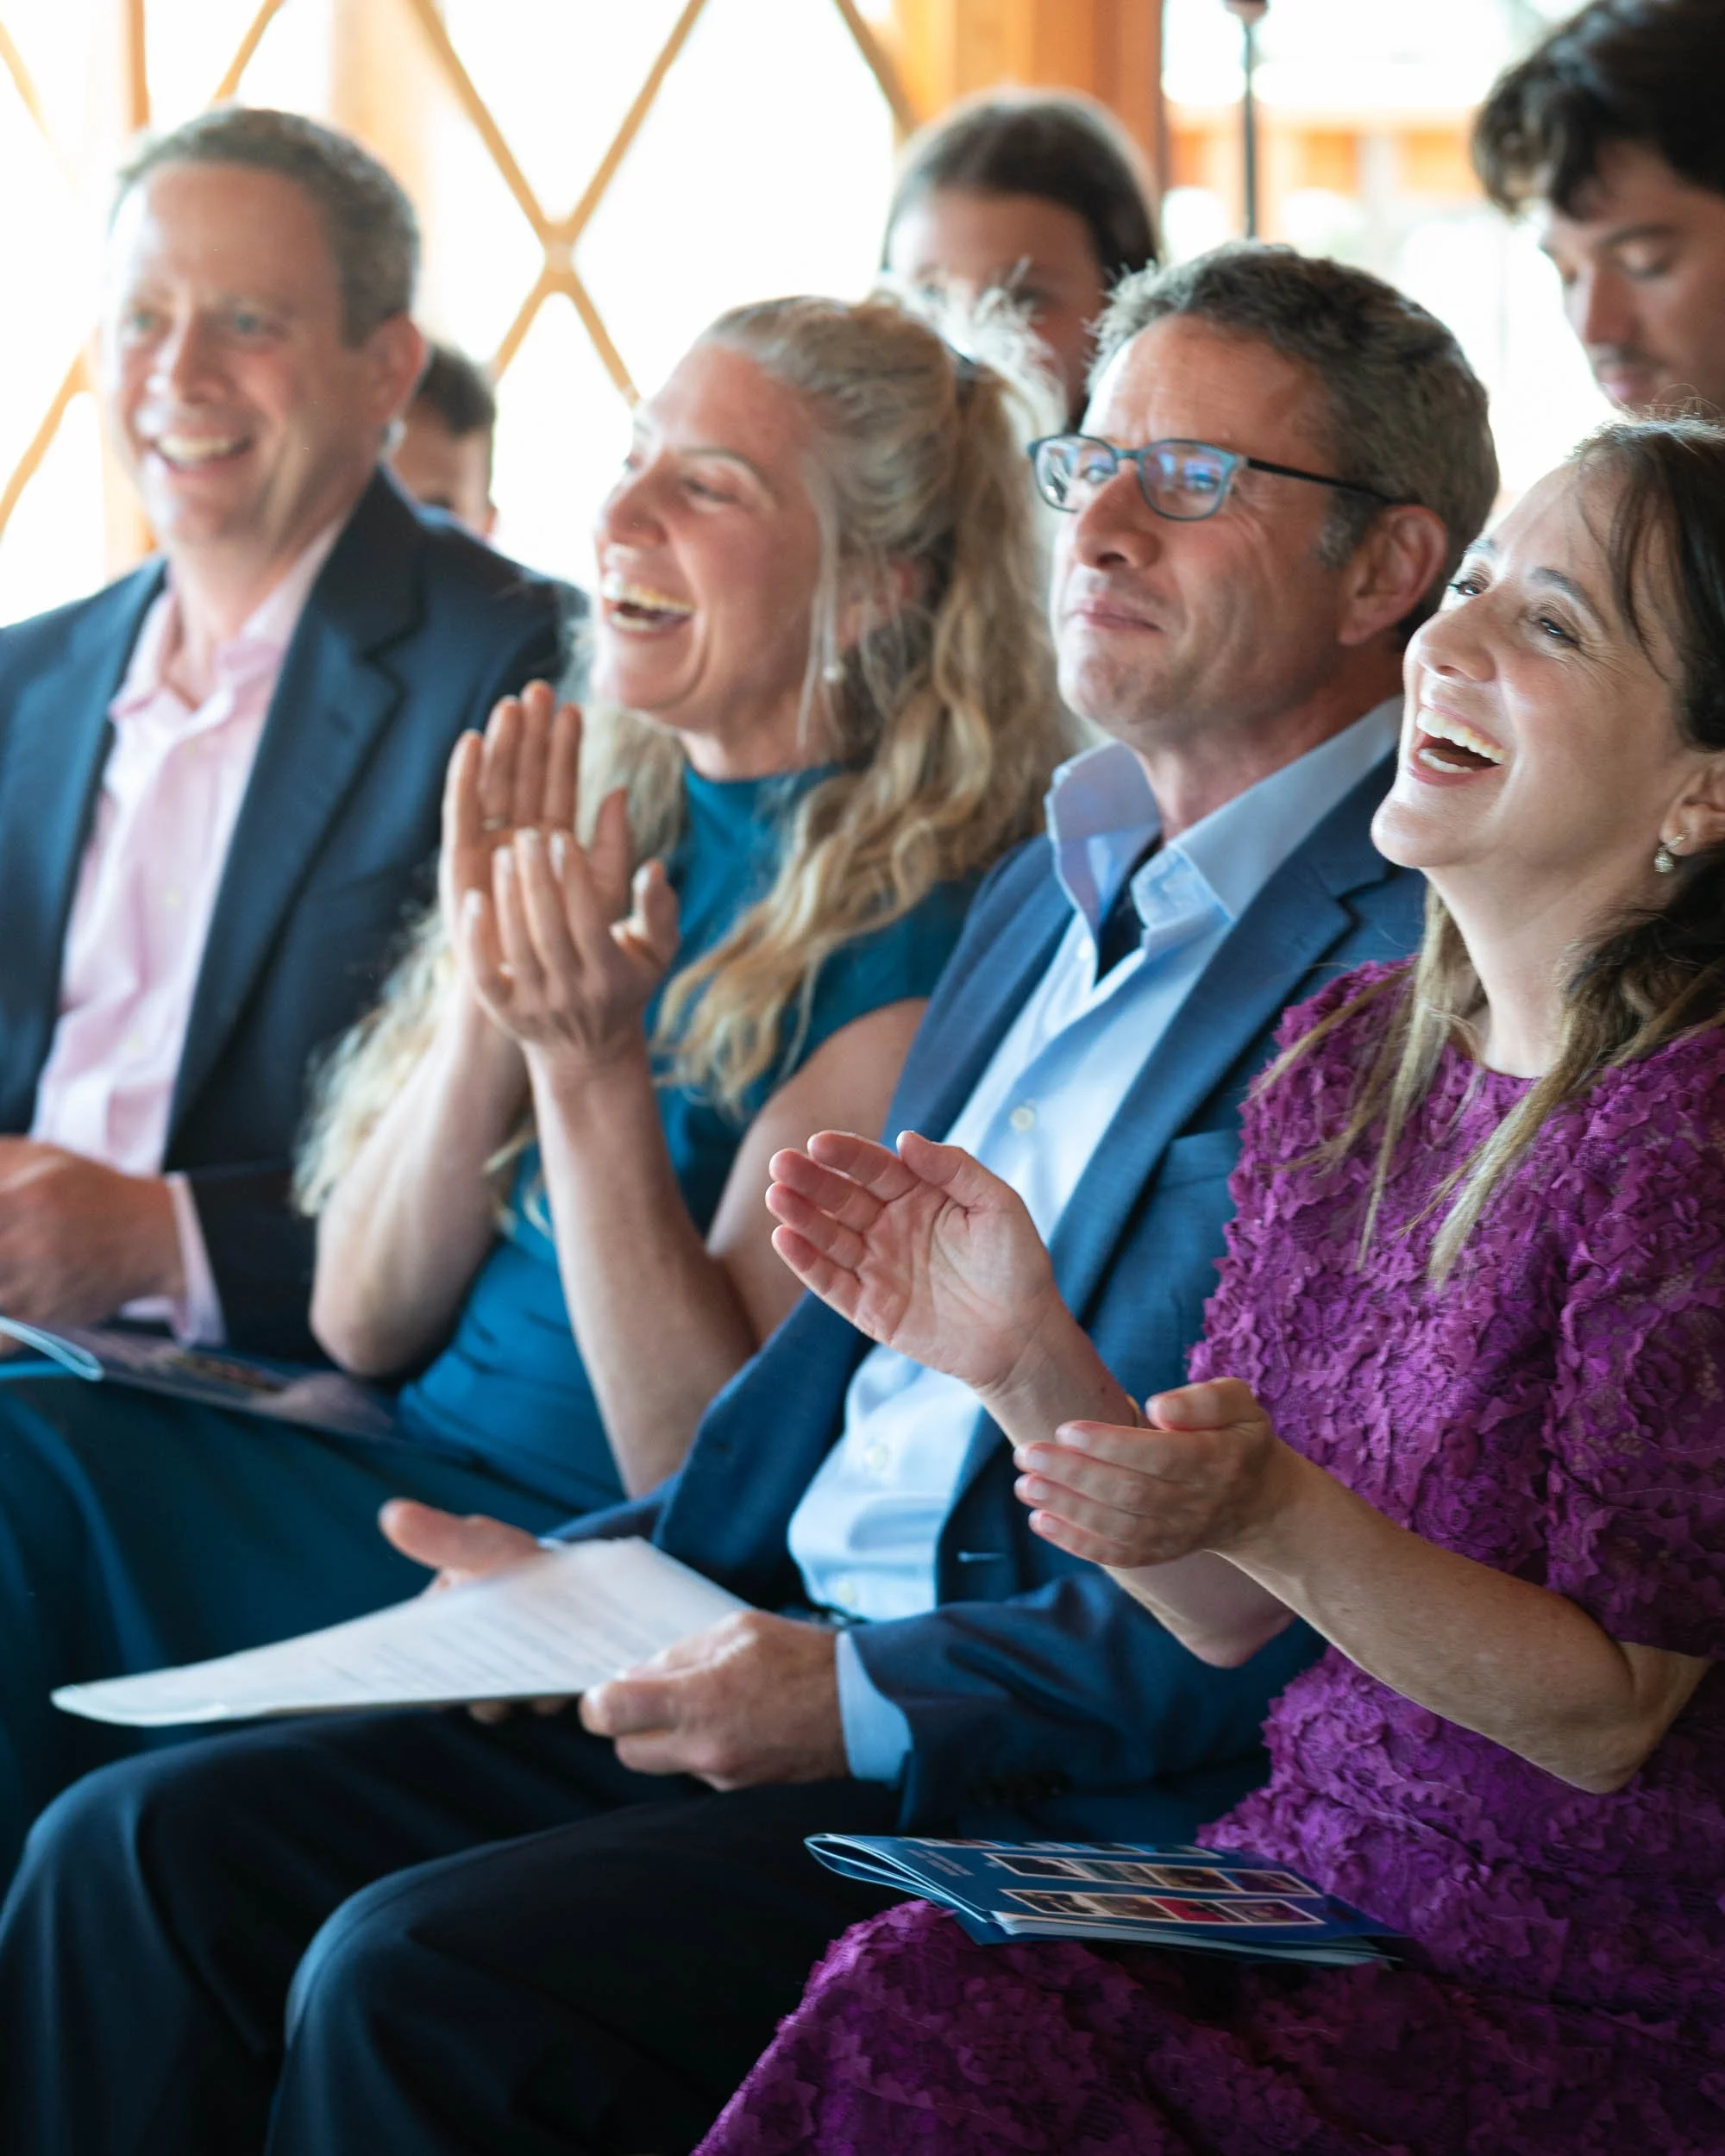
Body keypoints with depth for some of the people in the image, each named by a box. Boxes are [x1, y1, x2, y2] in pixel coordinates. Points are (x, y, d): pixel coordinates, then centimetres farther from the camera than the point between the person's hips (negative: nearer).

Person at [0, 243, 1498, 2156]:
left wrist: (874, 1699, -19)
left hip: (1076, 1804, -9)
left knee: (420, 1976, -25)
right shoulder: (1052, 890, 20)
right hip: (780, 1673, 9)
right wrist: (605, 1568, 9)